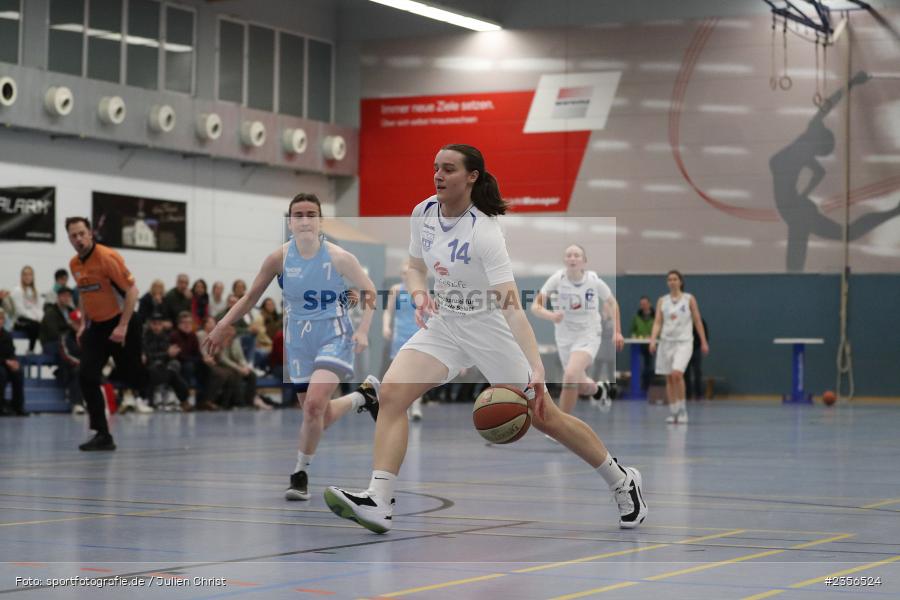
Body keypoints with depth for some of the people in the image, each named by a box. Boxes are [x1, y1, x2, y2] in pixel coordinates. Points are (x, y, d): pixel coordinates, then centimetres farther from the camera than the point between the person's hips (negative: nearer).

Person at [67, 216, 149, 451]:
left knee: (133, 377, 0)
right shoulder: (74, 264, 6)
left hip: (120, 324, -6)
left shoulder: (107, 257, -17)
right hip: (96, 326, 6)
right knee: (87, 377, -7)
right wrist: (84, 323, 12)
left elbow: (131, 290, -18)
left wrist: (122, 326, -22)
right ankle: (102, 435, -5)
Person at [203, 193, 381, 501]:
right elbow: (251, 296, 3)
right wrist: (222, 326, -4)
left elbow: (369, 291, -2)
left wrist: (363, 330, -14)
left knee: (314, 404, -24)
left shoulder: (339, 257, -14)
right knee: (320, 417, 10)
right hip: (298, 341, 4)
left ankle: (301, 473, -4)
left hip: (334, 337, -4)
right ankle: (363, 395, 43)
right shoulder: (279, 258, -8)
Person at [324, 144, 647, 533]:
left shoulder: (484, 231, -25)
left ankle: (622, 482, 24)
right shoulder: (423, 213, -5)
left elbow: (512, 307, -32)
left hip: (489, 327, -5)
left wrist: (536, 369, -42)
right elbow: (416, 267, 13)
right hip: (444, 324, 6)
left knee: (544, 416, 1)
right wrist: (420, 295, -11)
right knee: (391, 392, -17)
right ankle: (378, 504, -21)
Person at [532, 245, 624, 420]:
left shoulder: (594, 281, -13)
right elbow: (535, 306, -17)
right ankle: (600, 389, 54)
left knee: (570, 375, -28)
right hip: (564, 337, 3)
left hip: (588, 336, -3)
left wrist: (617, 331, 2)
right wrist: (550, 315, -38)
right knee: (582, 387, 16)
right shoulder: (557, 279, -14)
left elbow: (611, 303, 6)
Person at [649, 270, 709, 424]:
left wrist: (703, 342, 2)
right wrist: (653, 340, -11)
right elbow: (657, 322, 3)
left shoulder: (689, 299, 2)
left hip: (684, 342, -3)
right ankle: (673, 412, 12)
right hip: (666, 342, 3)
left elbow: (698, 321, 5)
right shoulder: (662, 301, 8)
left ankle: (682, 409, -8)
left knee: (677, 374, -21)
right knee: (669, 378, 4)